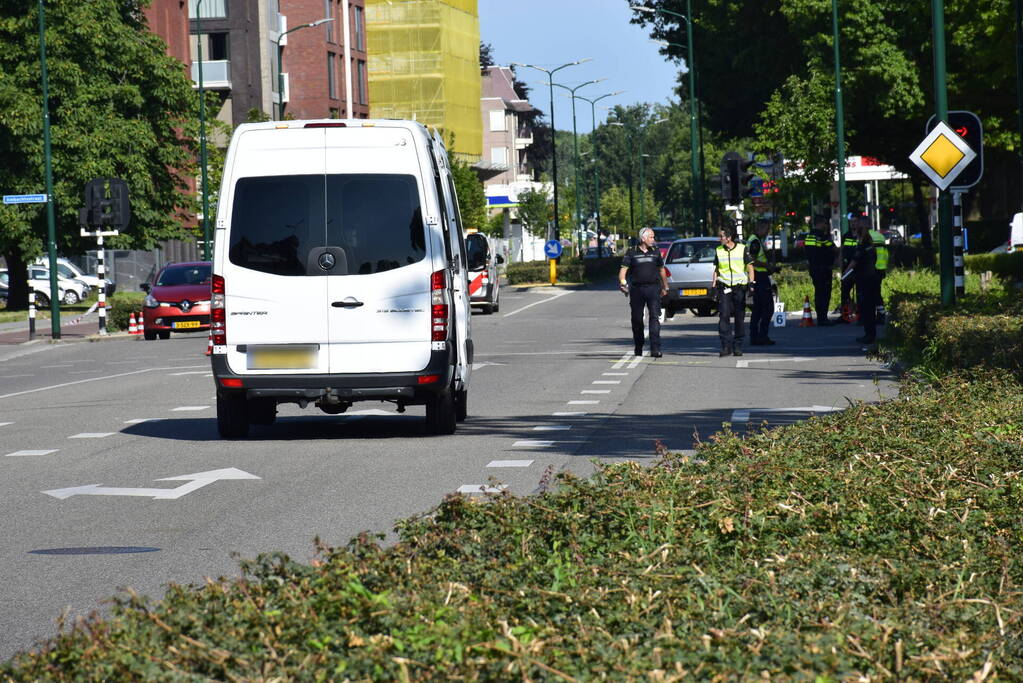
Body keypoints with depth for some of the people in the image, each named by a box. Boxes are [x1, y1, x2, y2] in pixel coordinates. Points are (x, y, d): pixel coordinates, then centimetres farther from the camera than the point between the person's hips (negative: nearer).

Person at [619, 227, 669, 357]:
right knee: (637, 319, 7)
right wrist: (622, 282, -21)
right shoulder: (632, 253, 4)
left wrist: (665, 287, 26)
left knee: (655, 317, -12)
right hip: (636, 289, 0)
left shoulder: (655, 252, 11)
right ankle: (638, 348, 23)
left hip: (653, 288, 0)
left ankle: (655, 349, -18)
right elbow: (623, 269, -4)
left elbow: (661, 270, 22)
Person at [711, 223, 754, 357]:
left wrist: (751, 283, -7)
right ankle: (726, 346, -10)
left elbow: (750, 268, 4)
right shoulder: (718, 251, 10)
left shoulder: (742, 249, 1)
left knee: (739, 317, 2)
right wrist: (713, 286, 9)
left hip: (739, 287, -1)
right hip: (724, 287, 2)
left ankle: (738, 346, 9)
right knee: (724, 316, -11)